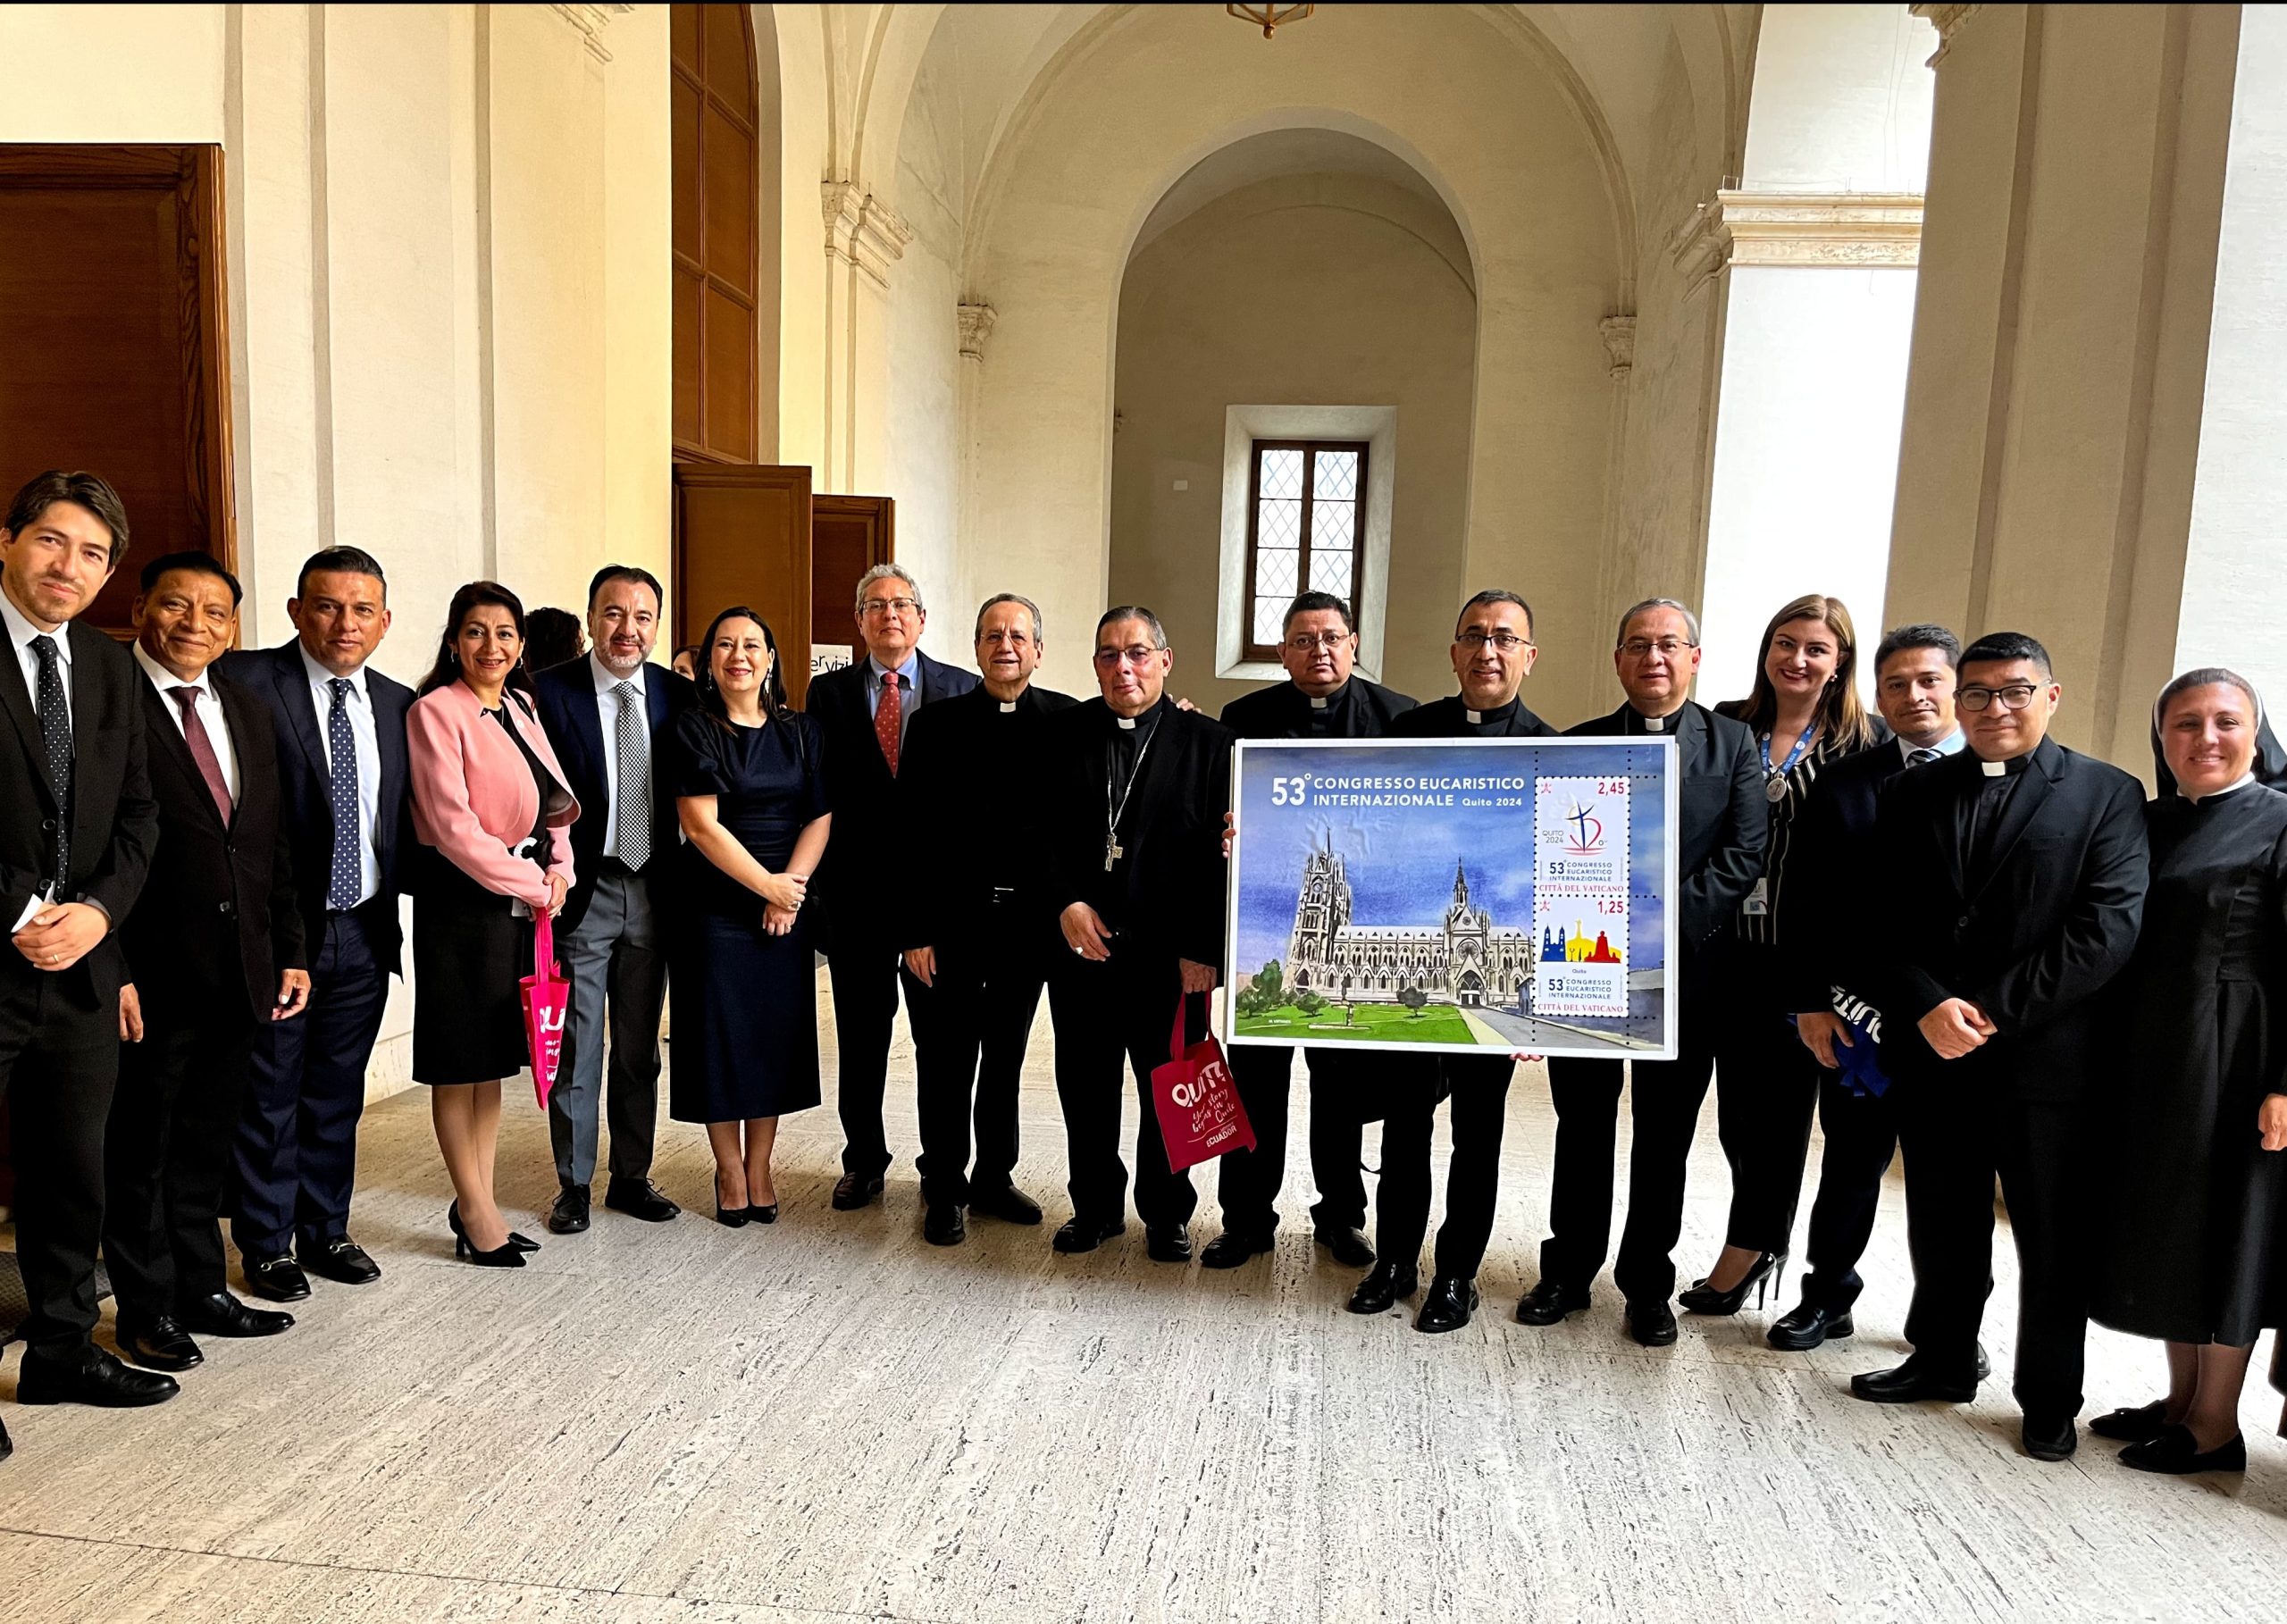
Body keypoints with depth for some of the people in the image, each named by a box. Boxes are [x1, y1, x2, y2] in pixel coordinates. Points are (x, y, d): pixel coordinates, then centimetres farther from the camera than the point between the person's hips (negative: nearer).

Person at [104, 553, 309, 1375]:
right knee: (140, 1151, 11)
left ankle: (203, 1289, 32)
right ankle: (146, 1307, 26)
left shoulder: (247, 709, 11)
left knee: (205, 1144, 18)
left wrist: (289, 952, 9)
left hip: (239, 972, 6)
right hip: (151, 977, -6)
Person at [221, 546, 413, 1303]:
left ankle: (325, 1231, 31)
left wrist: (400, 884, 1)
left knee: (337, 1095, 16)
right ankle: (266, 1244, 26)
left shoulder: (397, 703, 7)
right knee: (268, 1095, 10)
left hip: (366, 929, 5)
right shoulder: (247, 682, -10)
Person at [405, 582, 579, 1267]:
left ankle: (477, 1202, 26)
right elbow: (453, 827, -17)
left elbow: (554, 803, 15)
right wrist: (534, 885, -12)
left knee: (494, 1058, 14)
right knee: (459, 1062, 5)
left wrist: (558, 871, -2)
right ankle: (476, 1213, 17)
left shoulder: (521, 708, 10)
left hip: (523, 901, 7)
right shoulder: (437, 711, -11)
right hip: (462, 902, -7)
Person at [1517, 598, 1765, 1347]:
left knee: (1665, 1137, 10)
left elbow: (1743, 855, -7)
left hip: (1685, 968, -1)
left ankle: (1647, 1284, 26)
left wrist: (1666, 914, -17)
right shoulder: (1576, 746, 5)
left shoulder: (1733, 744, 2)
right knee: (1582, 1128, 11)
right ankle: (1568, 1273, 27)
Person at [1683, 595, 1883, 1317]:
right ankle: (1764, 1246, 32)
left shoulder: (1865, 741, -3)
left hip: (1808, 959, -3)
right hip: (1732, 950, 3)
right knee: (1736, 1107, 11)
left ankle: (1741, 1257, 23)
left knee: (1781, 1108, 7)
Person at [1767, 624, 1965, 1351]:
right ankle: (1827, 1297, 30)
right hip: (1858, 1013, 1)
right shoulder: (1842, 782, 4)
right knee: (1852, 1160, 12)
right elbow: (1807, 901, 2)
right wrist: (1811, 998, -3)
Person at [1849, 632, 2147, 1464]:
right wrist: (1928, 1006, -13)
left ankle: (2050, 1400, 26)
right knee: (1942, 1228, 15)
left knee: (2052, 1240, 9)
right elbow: (1880, 921, 3)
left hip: (2047, 1056, -3)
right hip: (1931, 1051, 3)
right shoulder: (1913, 794, 7)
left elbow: (2107, 930, -11)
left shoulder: (2106, 793, -2)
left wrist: (1992, 1011, -15)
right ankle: (1942, 1360, 34)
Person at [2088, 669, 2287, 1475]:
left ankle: (2216, 1428, 17)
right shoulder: (2147, 823, 9)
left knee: (2221, 1225, 3)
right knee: (2161, 1222, 13)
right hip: (2148, 1060, 6)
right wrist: (2114, 1060, 6)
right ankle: (2182, 1396, 28)